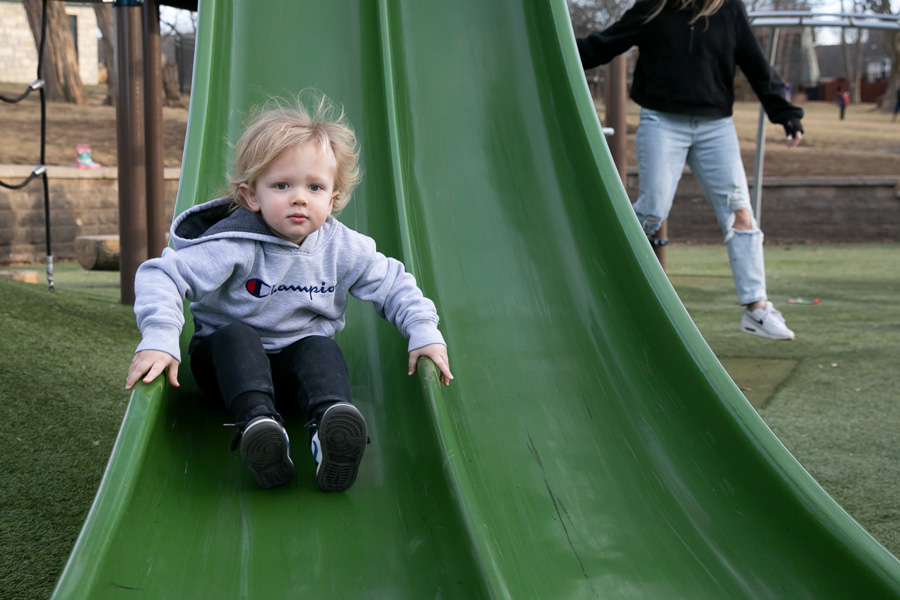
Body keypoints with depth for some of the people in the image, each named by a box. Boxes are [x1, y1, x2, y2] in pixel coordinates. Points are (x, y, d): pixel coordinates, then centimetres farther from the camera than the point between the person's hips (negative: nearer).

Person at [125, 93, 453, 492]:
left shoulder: (343, 248, -8)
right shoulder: (235, 244, -21)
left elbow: (393, 285, 4)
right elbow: (161, 276, -25)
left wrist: (424, 332, -11)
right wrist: (158, 340, -38)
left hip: (297, 361, 2)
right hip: (229, 360, -2)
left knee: (321, 348, -28)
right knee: (236, 336, -32)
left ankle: (331, 443, -52)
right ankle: (258, 423, -54)